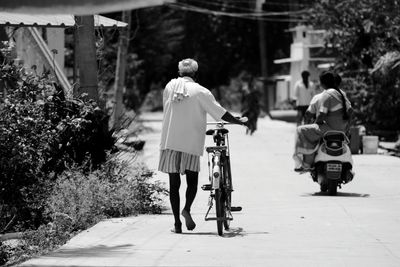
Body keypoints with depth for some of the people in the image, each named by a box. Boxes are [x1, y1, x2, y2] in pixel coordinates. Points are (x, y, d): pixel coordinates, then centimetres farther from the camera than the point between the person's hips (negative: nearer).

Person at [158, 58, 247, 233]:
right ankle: (187, 209, -15)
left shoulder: (169, 87, 5)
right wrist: (239, 121, 9)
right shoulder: (200, 91, -6)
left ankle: (177, 223, 7)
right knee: (192, 180, 11)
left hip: (169, 141, 3)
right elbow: (220, 112, -4)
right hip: (191, 142, -3)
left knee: (174, 183, 8)